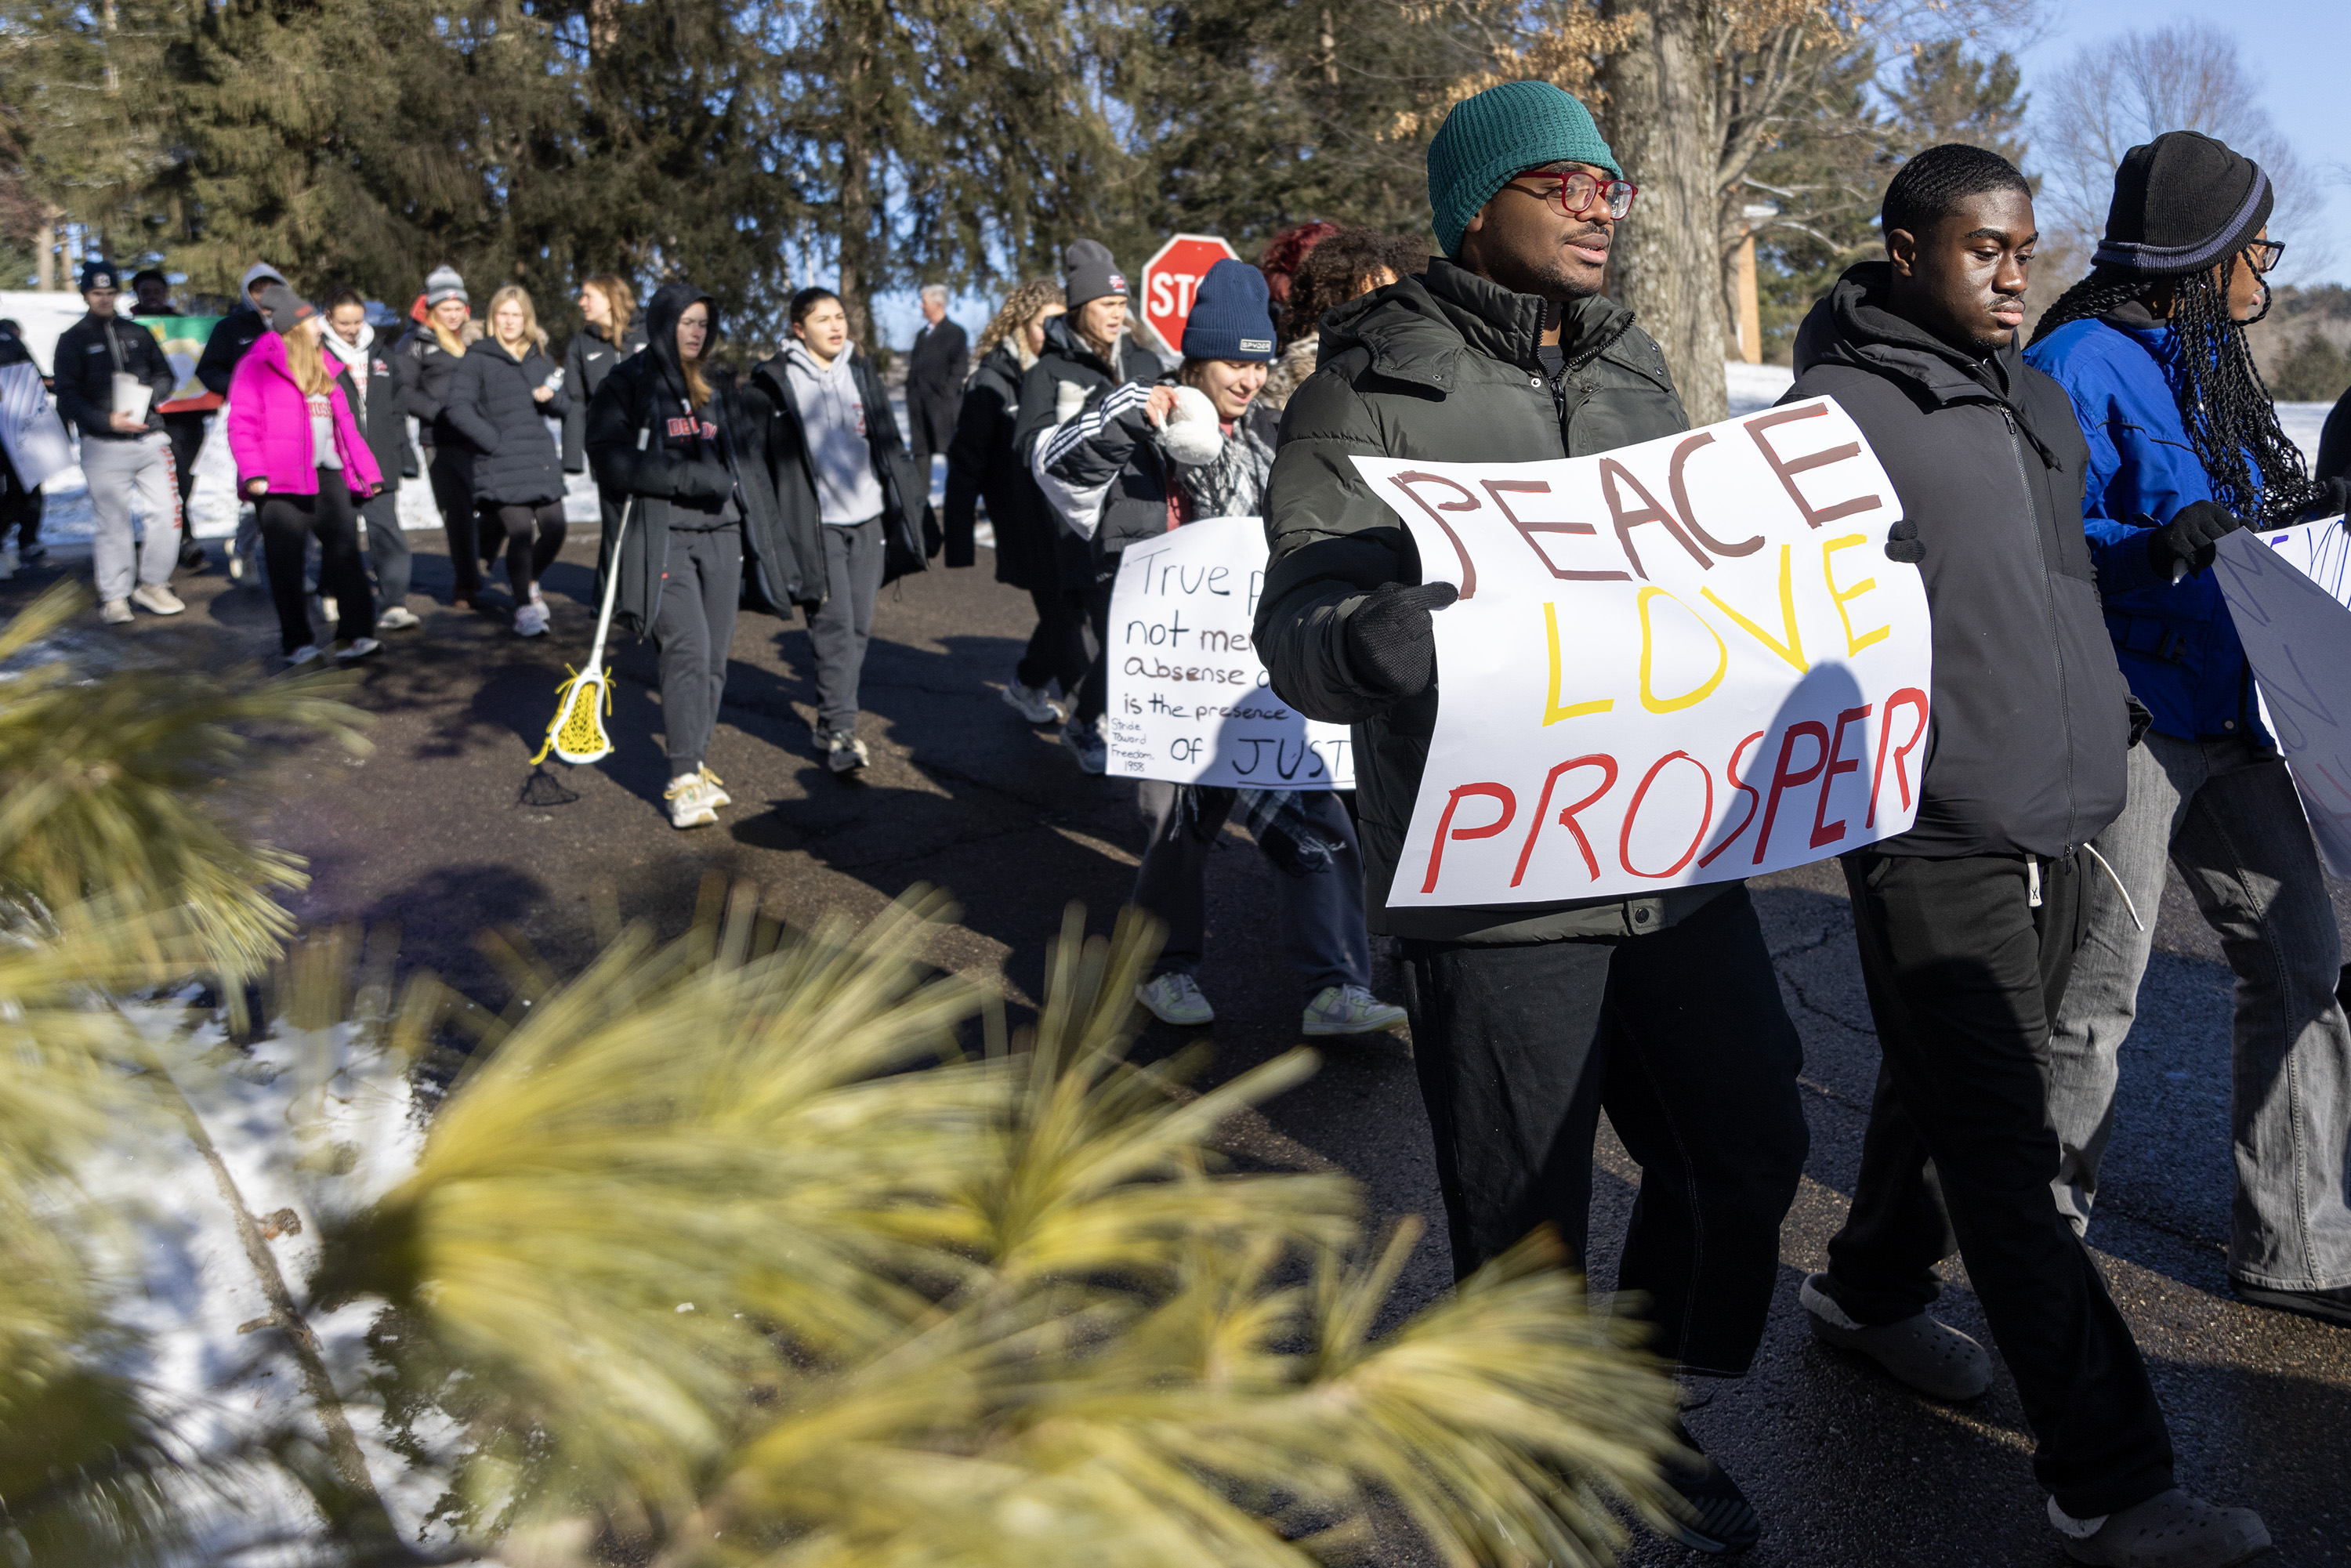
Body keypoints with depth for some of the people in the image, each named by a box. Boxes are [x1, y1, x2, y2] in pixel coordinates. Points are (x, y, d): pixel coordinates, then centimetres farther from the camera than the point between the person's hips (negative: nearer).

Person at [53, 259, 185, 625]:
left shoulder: (138, 334, 15)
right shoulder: (73, 340, 4)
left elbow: (166, 376, 18)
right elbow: (68, 397, -3)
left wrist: (147, 392, -4)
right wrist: (107, 420, -17)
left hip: (150, 439, 3)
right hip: (104, 447, -3)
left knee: (165, 513, -1)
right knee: (112, 521, -1)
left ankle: (151, 584, 15)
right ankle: (114, 595, 9)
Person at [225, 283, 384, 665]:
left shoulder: (321, 365, 20)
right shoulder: (258, 366, -1)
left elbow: (344, 424, 21)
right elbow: (242, 423, -7)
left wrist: (367, 471, 17)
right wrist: (253, 473, -19)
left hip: (326, 474, 6)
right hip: (281, 480, -6)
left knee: (345, 551, -4)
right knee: (286, 563, 0)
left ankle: (357, 633, -5)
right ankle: (297, 642, 8)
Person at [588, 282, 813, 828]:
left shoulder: (722, 386, 18)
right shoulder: (626, 385, 1)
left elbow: (751, 451, 28)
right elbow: (611, 460, -11)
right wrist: (688, 477, -16)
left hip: (721, 533, 5)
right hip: (661, 536, -5)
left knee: (715, 656, 5)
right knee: (688, 649, -16)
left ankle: (698, 763, 18)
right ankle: (684, 782, -11)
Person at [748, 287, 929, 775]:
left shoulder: (861, 373, 12)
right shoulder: (776, 380, -1)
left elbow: (890, 444, 16)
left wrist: (913, 505, 15)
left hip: (869, 518, 5)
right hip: (817, 523, -5)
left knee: (859, 624, 7)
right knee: (834, 624, -11)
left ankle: (834, 720, 21)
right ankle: (840, 731, -9)